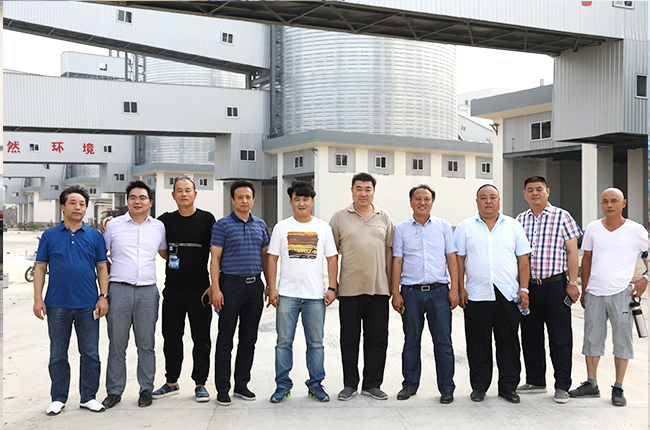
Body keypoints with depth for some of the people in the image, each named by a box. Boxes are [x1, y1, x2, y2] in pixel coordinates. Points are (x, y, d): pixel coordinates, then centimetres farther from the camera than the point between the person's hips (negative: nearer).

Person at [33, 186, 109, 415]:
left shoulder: (95, 236, 7)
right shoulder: (49, 236, 6)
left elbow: (102, 268, 8)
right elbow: (40, 268, 6)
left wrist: (104, 297, -1)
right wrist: (38, 299, -2)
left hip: (88, 305, 0)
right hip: (57, 305, 0)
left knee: (90, 353, 4)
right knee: (58, 355, 8)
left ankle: (89, 397, 16)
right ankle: (58, 399, 20)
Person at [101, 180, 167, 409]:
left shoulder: (158, 227, 11)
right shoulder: (113, 225, 5)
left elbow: (165, 253, 28)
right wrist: (108, 269, 5)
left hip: (148, 291, 1)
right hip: (119, 289, -1)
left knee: (146, 344, 4)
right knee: (117, 343, 3)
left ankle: (146, 389, 14)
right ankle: (114, 391, 13)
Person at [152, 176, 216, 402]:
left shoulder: (206, 219, 1)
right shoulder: (166, 220, 8)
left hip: (199, 289, -3)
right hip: (172, 288, 3)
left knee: (201, 338, 3)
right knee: (171, 337, 10)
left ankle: (200, 384, 14)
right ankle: (171, 382, 23)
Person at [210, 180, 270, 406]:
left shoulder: (260, 225, 12)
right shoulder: (222, 225, -2)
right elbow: (215, 259, -5)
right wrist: (216, 289, -13)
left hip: (255, 286, 5)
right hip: (231, 285, -5)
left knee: (249, 339, 10)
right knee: (225, 340, 0)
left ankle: (241, 385, 20)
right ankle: (222, 389, 7)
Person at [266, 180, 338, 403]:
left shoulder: (323, 227, 7)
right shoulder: (281, 227, 6)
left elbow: (332, 258, 7)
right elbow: (272, 258, 5)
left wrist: (332, 288, -1)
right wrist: (272, 288, -2)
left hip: (315, 295, 0)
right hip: (287, 294, 0)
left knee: (316, 343, 6)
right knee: (284, 341, 2)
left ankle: (315, 384, 16)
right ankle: (283, 385, 12)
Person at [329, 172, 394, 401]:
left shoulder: (384, 217, 10)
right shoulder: (339, 217, 3)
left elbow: (389, 250, 12)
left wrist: (391, 282, 7)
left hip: (378, 288, 2)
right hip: (349, 288, -2)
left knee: (377, 338, 5)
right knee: (349, 338, 6)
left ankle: (372, 384, 17)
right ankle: (350, 384, 17)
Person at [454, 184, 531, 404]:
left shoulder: (513, 226, 10)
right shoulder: (465, 227, 8)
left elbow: (523, 259, 8)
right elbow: (459, 259, 6)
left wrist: (524, 288, 0)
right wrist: (460, 288, -2)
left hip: (508, 295, 1)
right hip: (476, 295, 0)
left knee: (508, 342, 5)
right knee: (478, 344, 4)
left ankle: (508, 387, 16)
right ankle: (479, 386, 17)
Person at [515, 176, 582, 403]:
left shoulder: (562, 216, 0)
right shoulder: (520, 220, 11)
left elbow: (572, 251, -2)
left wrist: (573, 283, -8)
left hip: (555, 285, -4)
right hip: (527, 286, 4)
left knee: (560, 338, 0)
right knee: (530, 336, 11)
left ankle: (562, 386, 9)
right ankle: (535, 381, 24)